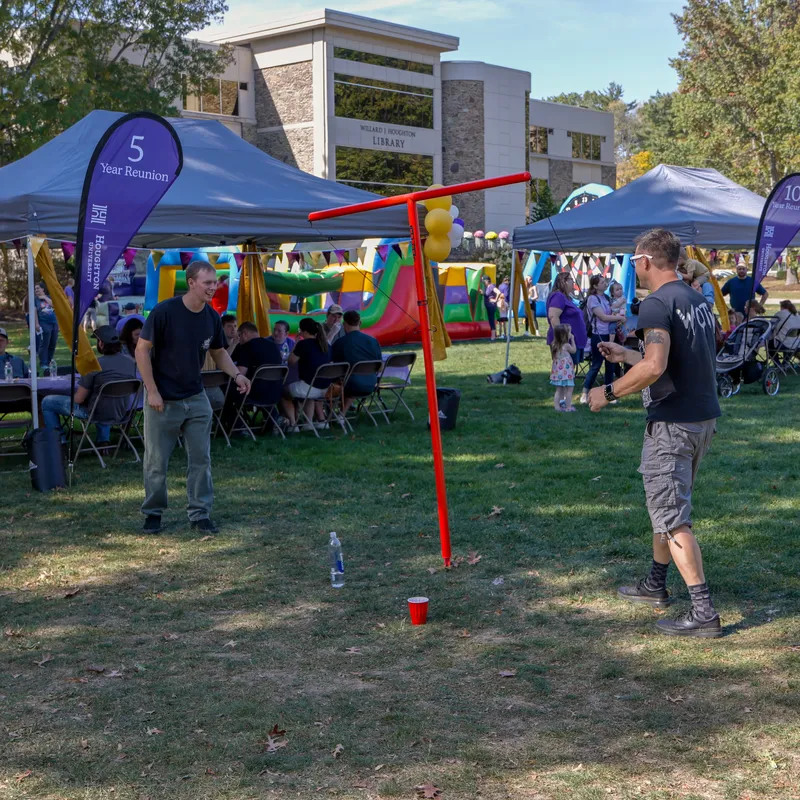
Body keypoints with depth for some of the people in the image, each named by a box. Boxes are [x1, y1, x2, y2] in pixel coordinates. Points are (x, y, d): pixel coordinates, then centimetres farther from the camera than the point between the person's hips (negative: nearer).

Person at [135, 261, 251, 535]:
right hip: (162, 400, -5)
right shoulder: (164, 312, -17)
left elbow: (219, 352, 13)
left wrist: (236, 374, -6)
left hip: (196, 399, 5)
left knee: (201, 458, 5)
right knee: (156, 461, 4)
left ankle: (200, 513, 17)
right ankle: (153, 512, 21)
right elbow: (142, 350, -13)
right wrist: (152, 391, -16)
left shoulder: (212, 317, -1)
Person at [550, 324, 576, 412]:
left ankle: (557, 406, 10)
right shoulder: (566, 345, -15)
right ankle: (568, 407, 2)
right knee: (569, 389, 1)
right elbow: (573, 350, 3)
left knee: (559, 390, 12)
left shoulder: (554, 345, 3)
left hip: (557, 371, 7)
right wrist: (572, 340, 11)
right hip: (566, 371, -7)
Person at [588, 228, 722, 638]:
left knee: (671, 517, -6)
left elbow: (654, 367, -27)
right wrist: (625, 355, 30)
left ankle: (703, 611, -8)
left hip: (672, 423, -9)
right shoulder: (699, 301, 14)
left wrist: (609, 392, -14)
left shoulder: (656, 304, -16)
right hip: (704, 418, 9)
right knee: (668, 504, 23)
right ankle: (656, 584, 36)